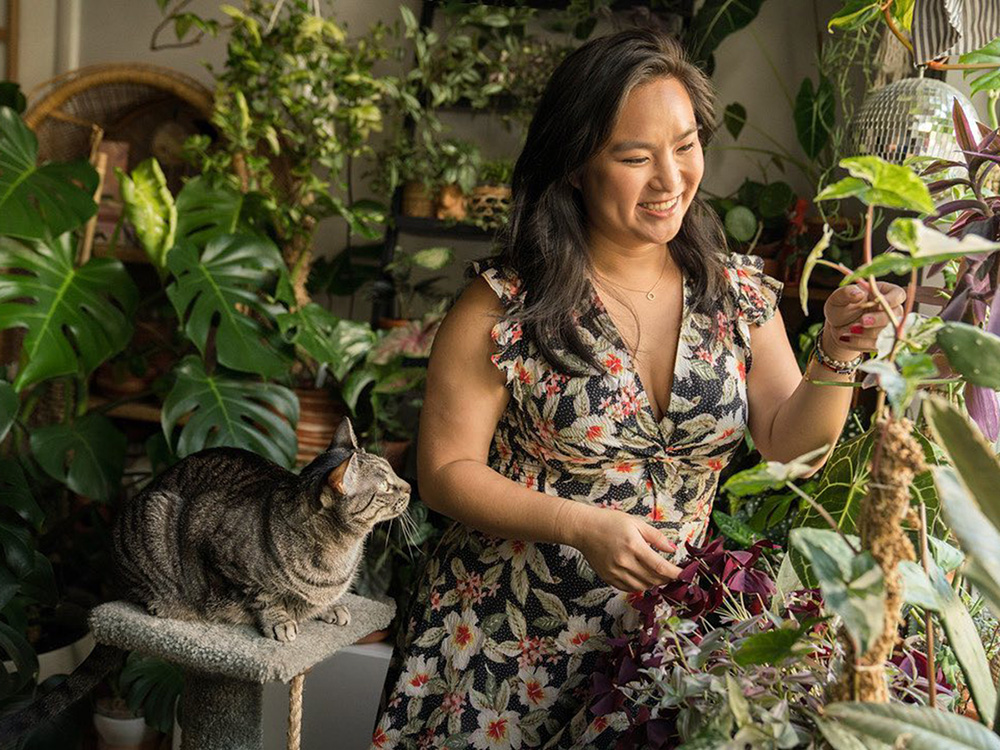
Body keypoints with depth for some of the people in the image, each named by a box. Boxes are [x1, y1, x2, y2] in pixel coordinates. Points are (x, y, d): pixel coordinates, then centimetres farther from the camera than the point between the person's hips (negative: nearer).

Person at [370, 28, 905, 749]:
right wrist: (581, 526, -23)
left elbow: (791, 444, -1)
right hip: (504, 644, -2)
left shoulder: (739, 292, -1)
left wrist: (838, 355, -19)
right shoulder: (503, 306, -15)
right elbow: (446, 471, -11)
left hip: (660, 633, 3)